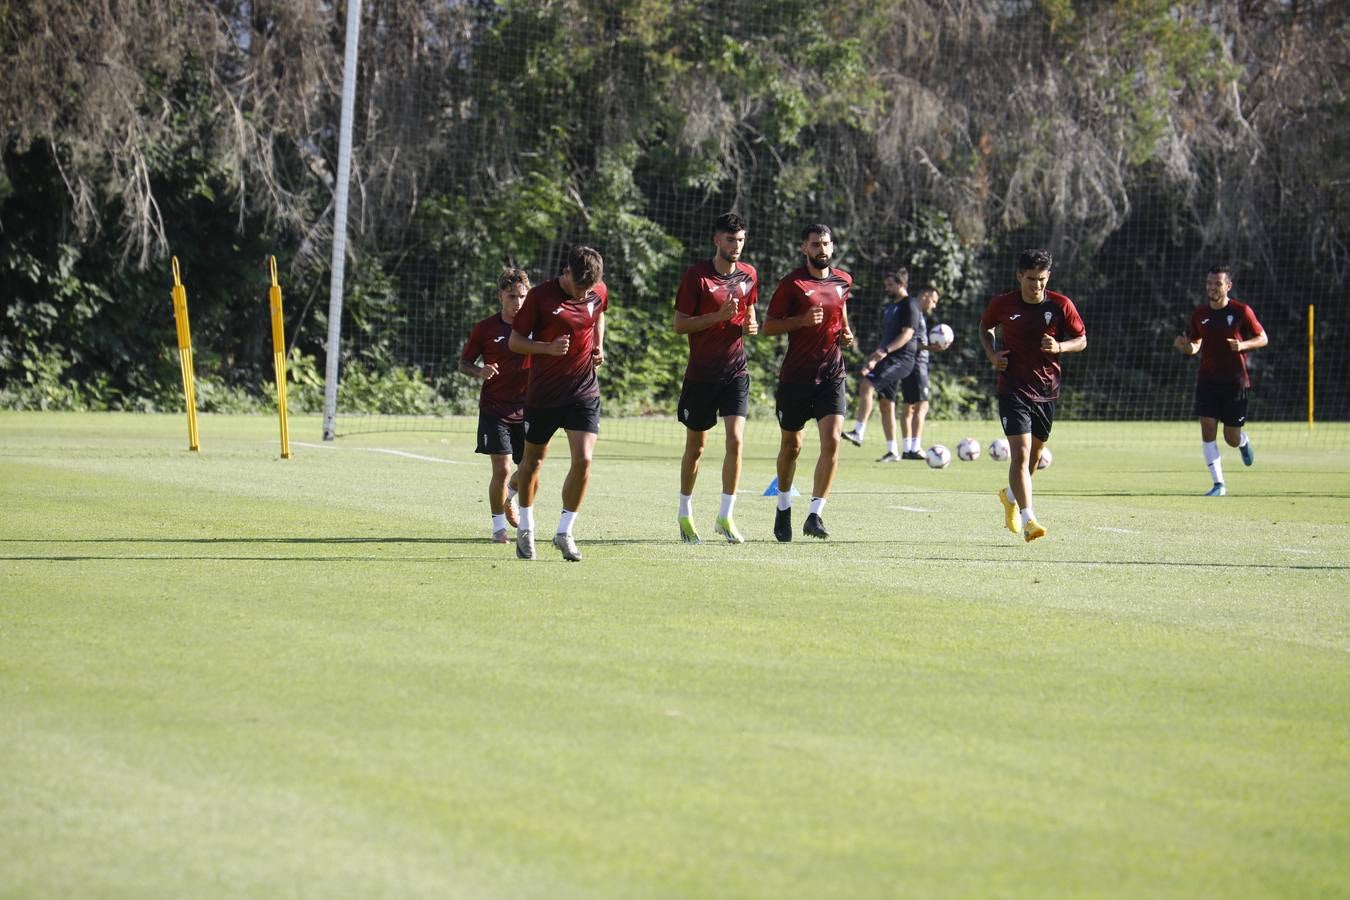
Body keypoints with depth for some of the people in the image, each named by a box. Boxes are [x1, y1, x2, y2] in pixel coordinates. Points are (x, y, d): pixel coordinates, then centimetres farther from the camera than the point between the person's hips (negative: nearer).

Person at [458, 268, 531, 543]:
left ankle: (508, 499, 40)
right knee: (502, 469, -11)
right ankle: (498, 527, 6)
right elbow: (464, 363, 4)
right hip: (494, 408, -2)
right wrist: (480, 372, -17)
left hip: (527, 409, 2)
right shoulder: (486, 328, -4)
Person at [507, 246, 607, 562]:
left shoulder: (599, 292, -1)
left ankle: (564, 532, 0)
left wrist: (598, 347, 7)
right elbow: (515, 341, -7)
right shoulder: (540, 296, -13)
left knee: (583, 460, -13)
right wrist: (548, 348, -23)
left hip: (584, 391, 2)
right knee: (532, 462, 12)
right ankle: (526, 527, 33)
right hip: (542, 393, -2)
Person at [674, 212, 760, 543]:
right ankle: (685, 514, 24)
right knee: (695, 447, 7)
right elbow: (680, 324, -9)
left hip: (735, 370, 3)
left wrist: (751, 325, -1)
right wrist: (719, 316, -20)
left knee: (736, 440, -11)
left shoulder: (748, 274, 6)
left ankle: (726, 517, -4)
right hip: (701, 372, -3)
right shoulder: (696, 275, -8)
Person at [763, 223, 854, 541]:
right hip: (795, 375, -2)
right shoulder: (792, 283, -5)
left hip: (831, 374, 2)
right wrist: (802, 320, -20)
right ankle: (783, 509, 32)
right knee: (791, 445, 10)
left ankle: (814, 515, -12)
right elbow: (768, 326, -5)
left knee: (832, 441, -15)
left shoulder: (843, 281, 8)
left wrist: (846, 333, 7)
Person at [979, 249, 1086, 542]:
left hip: (1047, 389, 3)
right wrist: (992, 353, -3)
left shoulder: (1061, 305, -4)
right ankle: (1028, 520, -20)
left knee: (1034, 452, 16)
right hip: (1013, 388, -3)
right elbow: (985, 327, 16)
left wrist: (1059, 347, -16)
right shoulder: (1002, 304, -4)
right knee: (1021, 452, -16)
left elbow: (1082, 340, 5)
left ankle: (1011, 495, 46)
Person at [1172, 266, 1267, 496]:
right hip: (1207, 380, 2)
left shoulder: (1241, 311, -5)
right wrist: (1185, 346, -9)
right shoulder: (1200, 314, 5)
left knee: (1231, 439, 2)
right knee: (1208, 429, -11)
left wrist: (1243, 345, -18)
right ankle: (1218, 484, -3)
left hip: (1235, 381, -2)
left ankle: (1243, 442, 41)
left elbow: (1263, 338, 2)